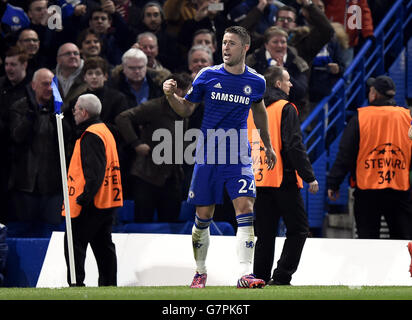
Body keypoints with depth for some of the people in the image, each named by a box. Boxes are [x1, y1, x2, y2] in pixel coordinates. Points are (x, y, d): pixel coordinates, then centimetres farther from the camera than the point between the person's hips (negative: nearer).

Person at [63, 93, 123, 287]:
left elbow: (94, 171, -23)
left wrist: (84, 197, -25)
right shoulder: (104, 131, 17)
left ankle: (76, 284, -10)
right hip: (107, 202, 10)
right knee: (103, 245, 13)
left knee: (75, 244, -6)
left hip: (90, 205, -10)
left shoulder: (91, 136, -15)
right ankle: (109, 285, 15)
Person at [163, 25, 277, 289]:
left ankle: (245, 275, -18)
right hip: (208, 155, 0)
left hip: (238, 157, 0)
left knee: (245, 209, -15)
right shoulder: (208, 76, -1)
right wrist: (171, 96, -13)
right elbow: (187, 109, 8)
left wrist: (268, 146, 29)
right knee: (203, 216, 4)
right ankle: (200, 272, 22)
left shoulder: (256, 82, 3)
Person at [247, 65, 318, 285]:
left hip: (259, 181, 7)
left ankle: (260, 276, 6)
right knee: (298, 229, 0)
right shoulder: (285, 108, -8)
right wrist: (309, 176, -12)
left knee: (265, 233, 11)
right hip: (283, 180, -7)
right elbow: (294, 146, -15)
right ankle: (281, 276, -9)